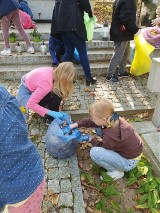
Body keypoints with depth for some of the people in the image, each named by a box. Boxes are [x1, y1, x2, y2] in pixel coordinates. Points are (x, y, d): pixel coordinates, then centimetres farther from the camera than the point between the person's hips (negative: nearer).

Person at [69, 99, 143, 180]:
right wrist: (76, 124, -8)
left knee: (94, 152, -24)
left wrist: (90, 139, -1)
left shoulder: (111, 136, -37)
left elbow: (101, 146, -14)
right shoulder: (113, 120, -17)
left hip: (129, 162, -7)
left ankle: (116, 171, 0)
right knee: (98, 128, 2)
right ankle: (114, 153, 15)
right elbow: (91, 122, -4)